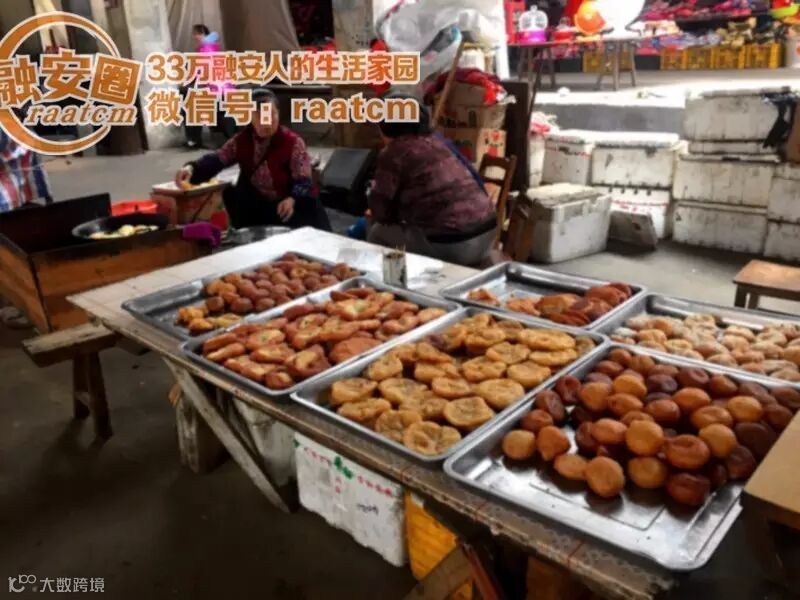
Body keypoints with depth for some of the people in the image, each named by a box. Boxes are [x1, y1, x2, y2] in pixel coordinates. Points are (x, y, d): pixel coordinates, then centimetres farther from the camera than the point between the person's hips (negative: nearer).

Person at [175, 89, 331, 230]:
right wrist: (192, 168, -33)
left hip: (289, 203, -4)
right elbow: (217, 159, -11)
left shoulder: (293, 142, -14)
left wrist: (292, 199, -42)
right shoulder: (241, 140, -1)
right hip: (257, 203, 4)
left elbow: (303, 180, -19)